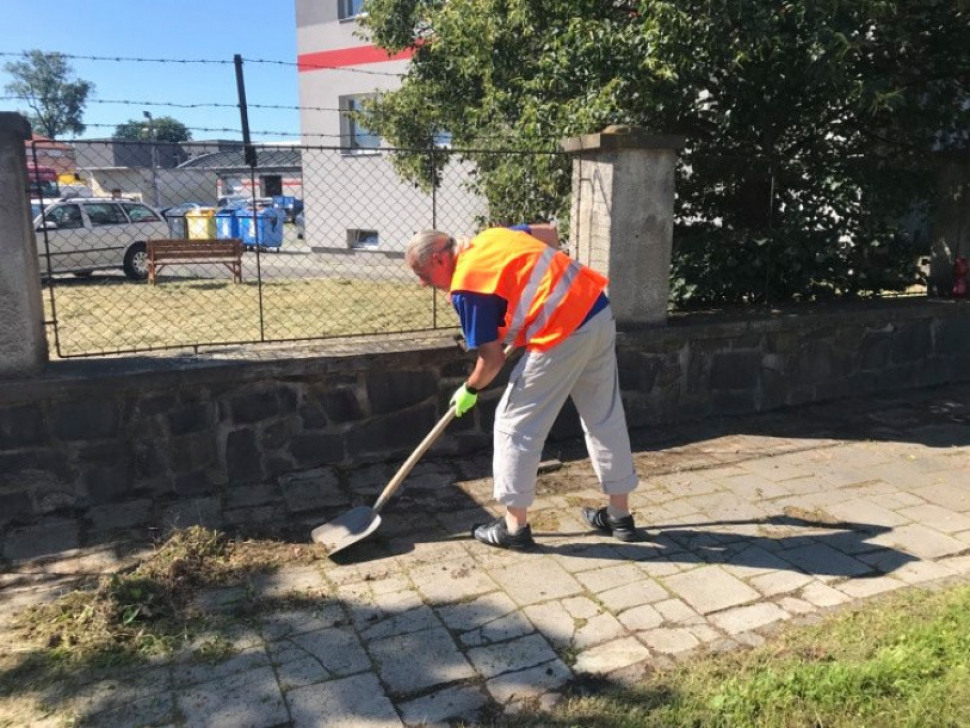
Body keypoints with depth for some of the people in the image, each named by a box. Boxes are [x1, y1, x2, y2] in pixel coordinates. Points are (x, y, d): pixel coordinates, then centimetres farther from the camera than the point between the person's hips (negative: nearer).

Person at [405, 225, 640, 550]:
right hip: (599, 310, 9)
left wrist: (469, 390, 12)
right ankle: (620, 515, 30)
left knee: (515, 424, 5)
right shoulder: (492, 235, 14)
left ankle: (514, 526, 15)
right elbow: (548, 233, 28)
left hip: (563, 334, -9)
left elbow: (493, 358, -6)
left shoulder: (465, 286, -8)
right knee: (606, 418, 17)